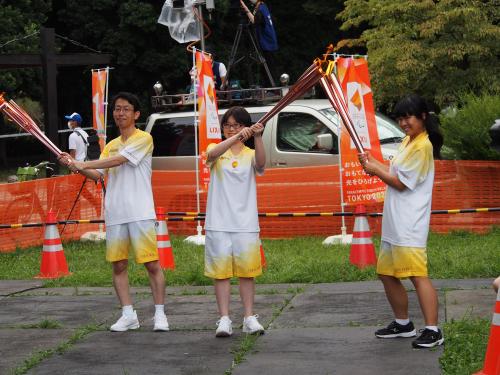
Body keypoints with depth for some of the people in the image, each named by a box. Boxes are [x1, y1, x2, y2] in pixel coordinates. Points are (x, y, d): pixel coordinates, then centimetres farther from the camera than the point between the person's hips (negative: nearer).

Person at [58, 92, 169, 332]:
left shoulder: (144, 139, -2)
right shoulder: (111, 146, 19)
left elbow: (118, 160, -14)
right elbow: (97, 174, 11)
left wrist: (82, 164, -14)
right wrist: (76, 167, -8)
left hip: (140, 213, -6)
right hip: (115, 214, 6)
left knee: (152, 264, -5)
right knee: (118, 265, 4)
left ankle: (159, 314, 2)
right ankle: (128, 315, 10)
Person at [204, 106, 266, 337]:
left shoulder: (250, 155, 8)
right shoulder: (216, 150, 6)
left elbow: (261, 164, -16)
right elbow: (213, 154, -20)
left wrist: (257, 137, -33)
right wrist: (237, 137, -35)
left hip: (246, 223, 1)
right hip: (218, 223, -1)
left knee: (247, 271, 3)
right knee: (221, 271, -1)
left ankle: (249, 318, 9)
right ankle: (224, 319, 0)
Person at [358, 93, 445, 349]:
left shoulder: (422, 146, -13)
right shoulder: (408, 141, 17)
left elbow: (401, 182, -13)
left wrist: (376, 171, -2)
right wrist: (373, 162, 8)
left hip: (410, 224, -10)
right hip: (393, 222, 10)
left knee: (417, 275, -16)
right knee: (387, 273, 16)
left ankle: (433, 330, -17)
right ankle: (403, 324, 28)